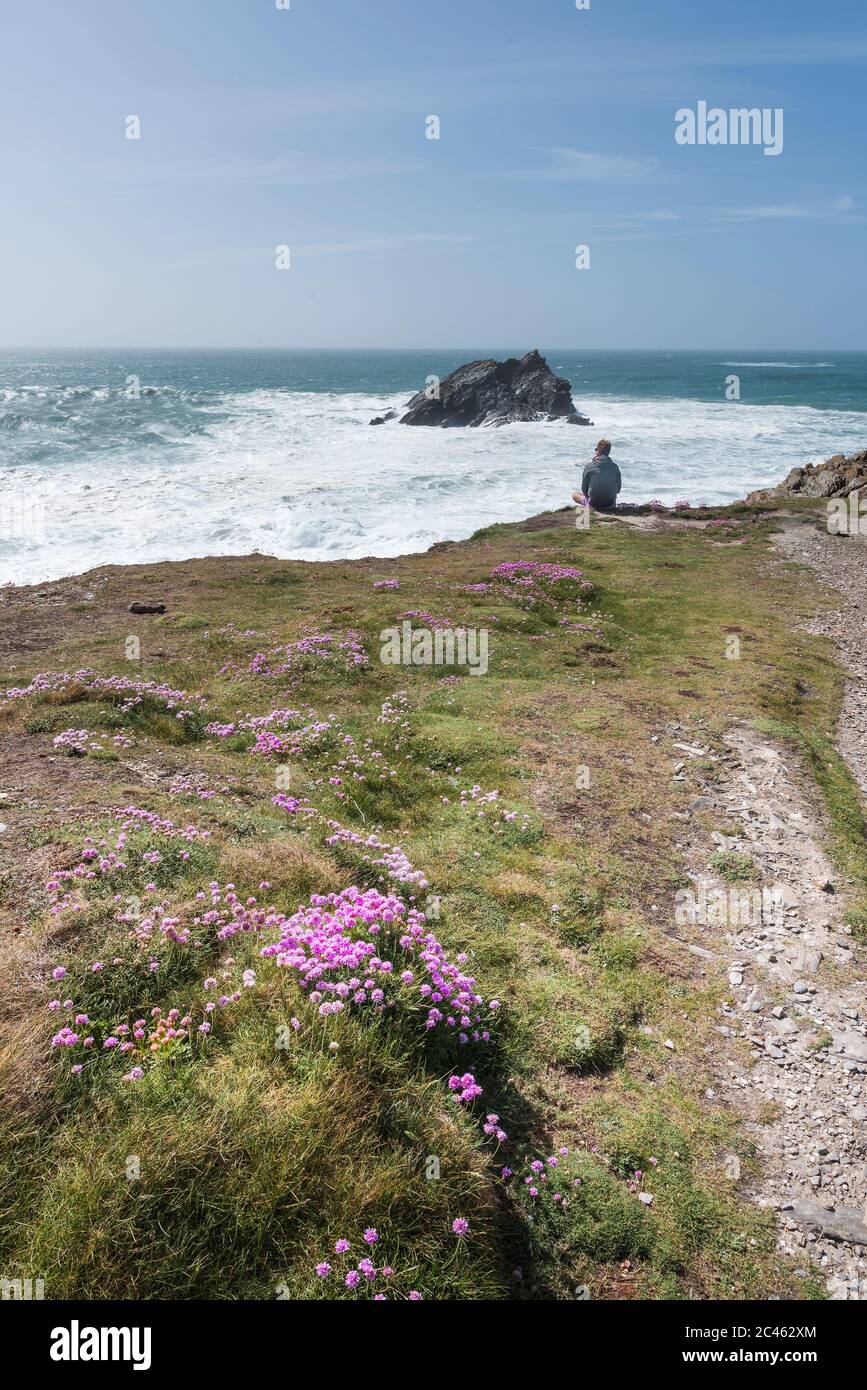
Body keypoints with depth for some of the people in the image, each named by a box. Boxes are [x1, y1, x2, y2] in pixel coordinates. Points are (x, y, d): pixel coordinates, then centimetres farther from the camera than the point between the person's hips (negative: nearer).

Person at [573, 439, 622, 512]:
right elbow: (618, 489, 6)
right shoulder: (614, 467, -2)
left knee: (574, 494, 24)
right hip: (611, 505, 4)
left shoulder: (589, 466, -9)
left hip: (594, 504, -4)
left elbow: (584, 489, -1)